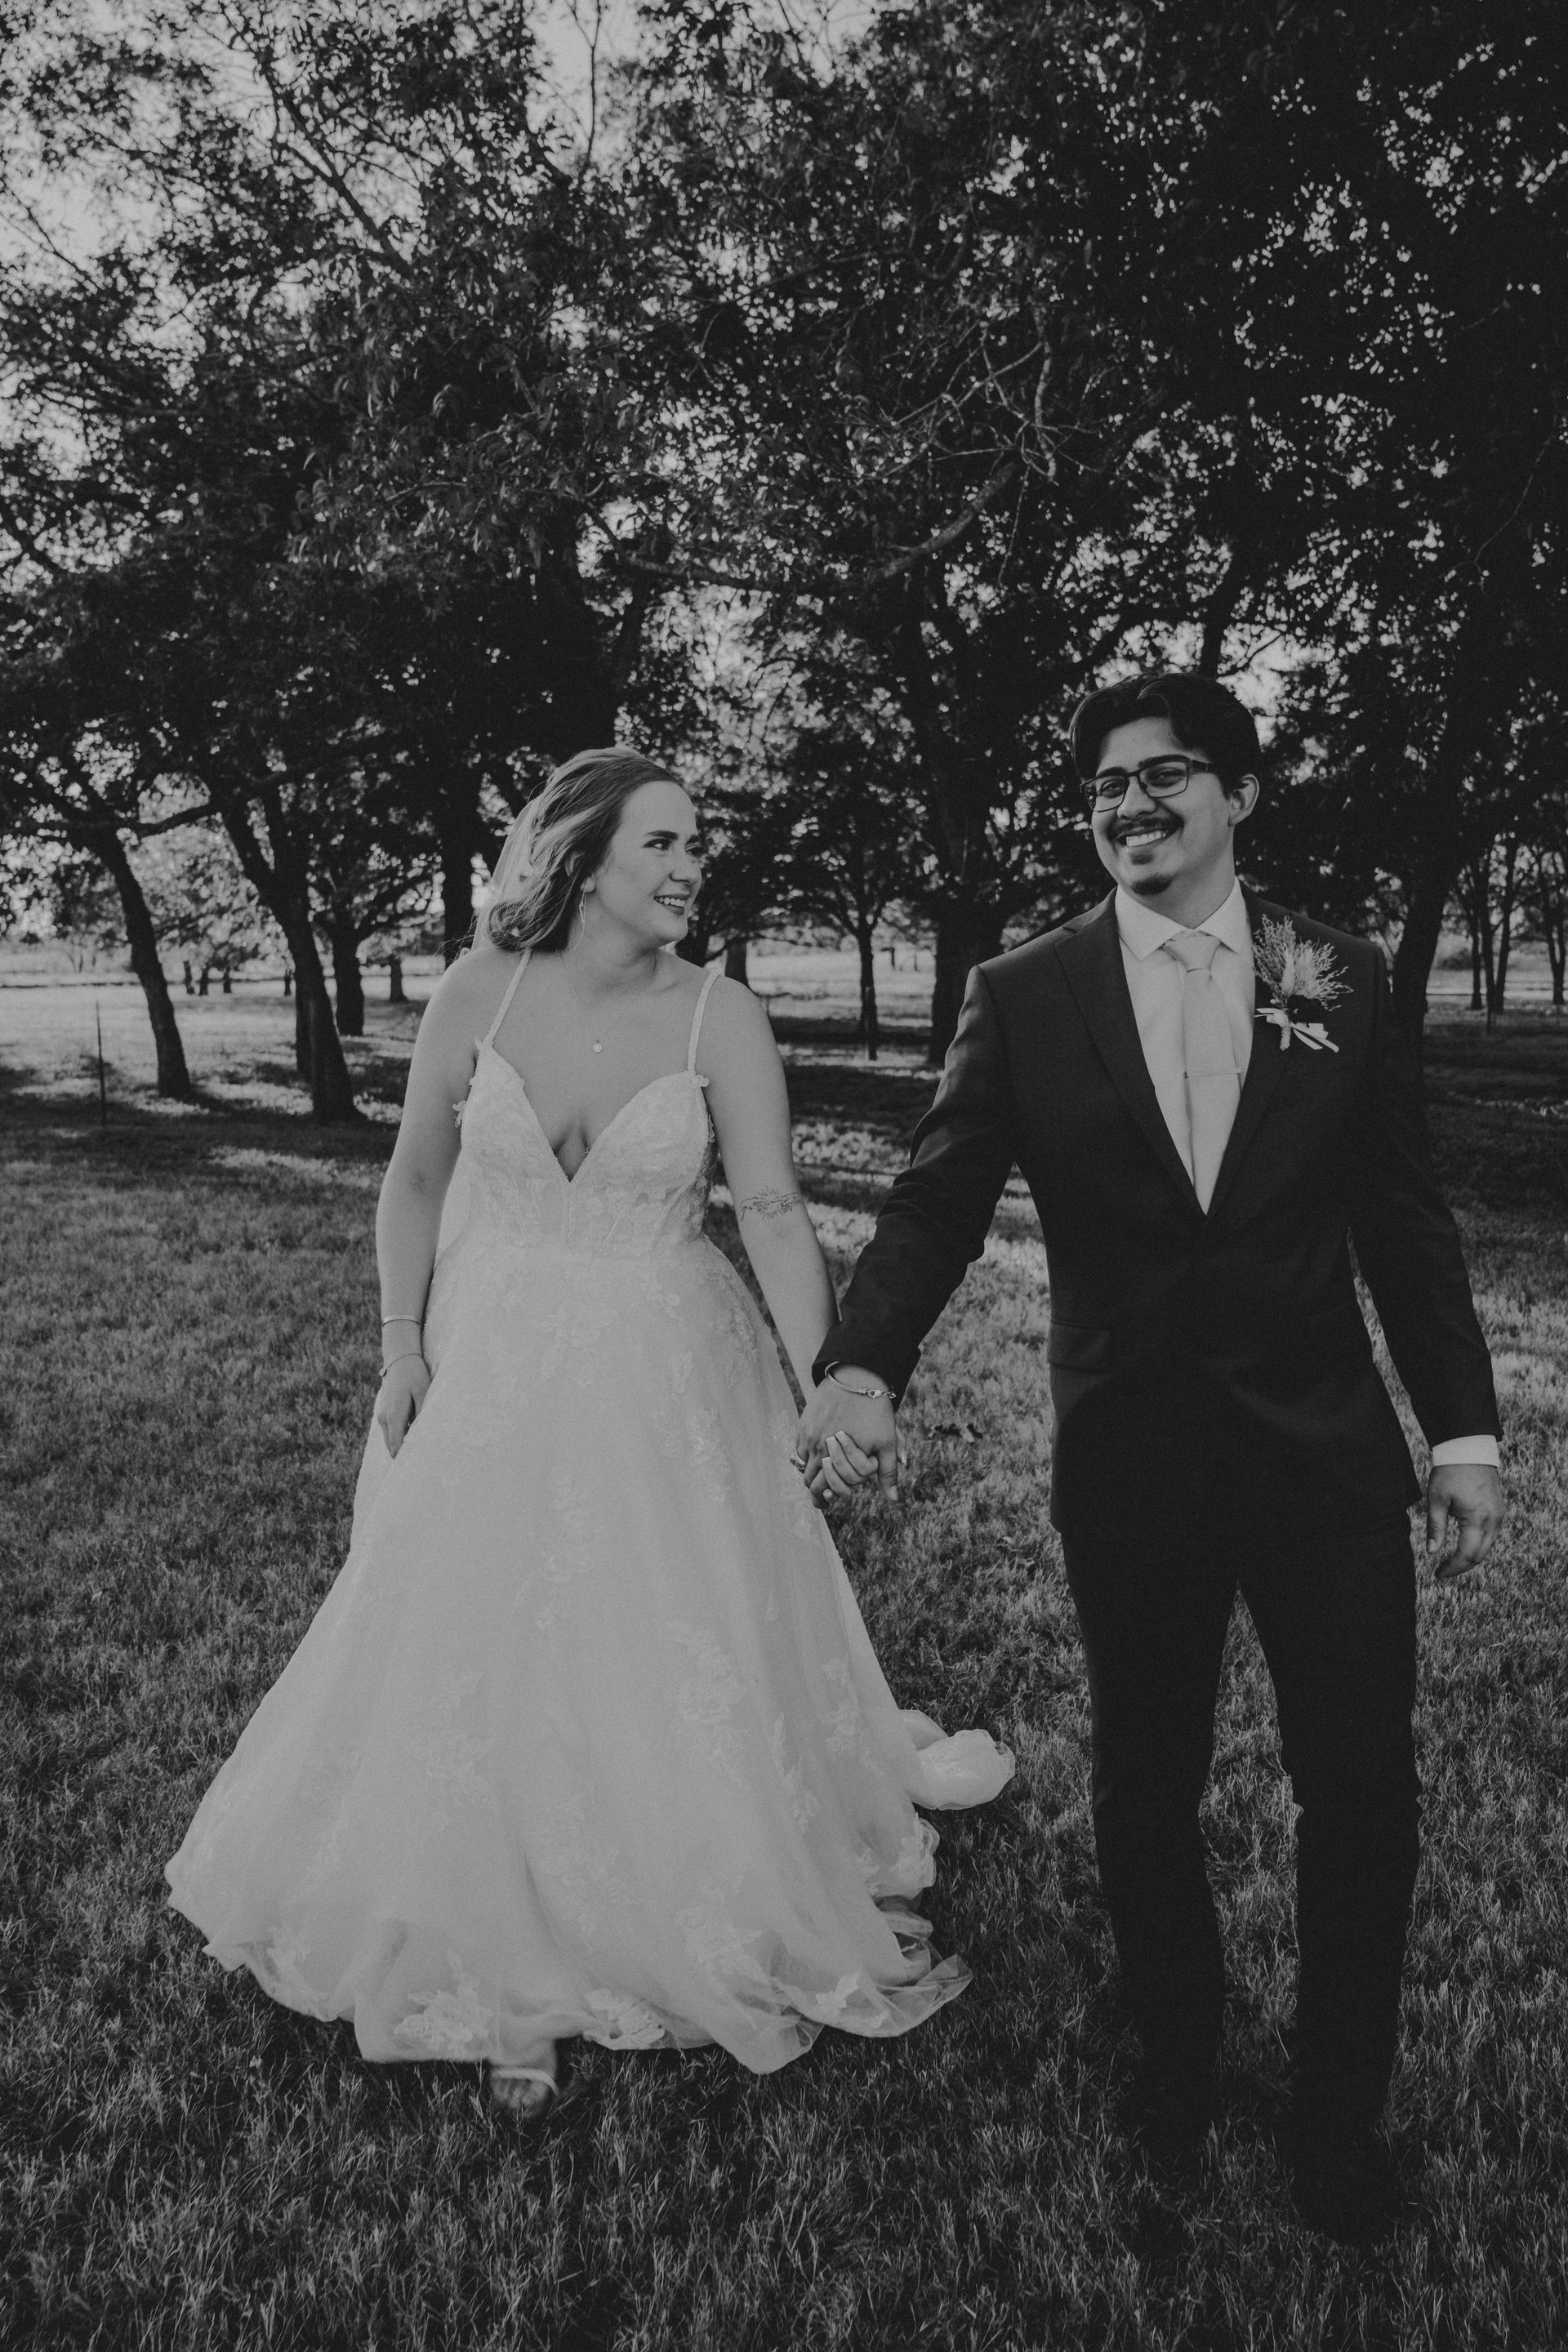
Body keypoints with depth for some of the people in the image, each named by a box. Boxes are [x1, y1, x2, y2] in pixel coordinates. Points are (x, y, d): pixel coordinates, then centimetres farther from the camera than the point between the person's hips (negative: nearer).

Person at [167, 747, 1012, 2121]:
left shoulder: (721, 1018, -10)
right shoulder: (480, 994, -6)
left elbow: (774, 1211, -15)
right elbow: (414, 1184, 4)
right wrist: (402, 1352, 0)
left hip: (663, 1388, -1)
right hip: (493, 1377, 2)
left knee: (691, 1674, 8)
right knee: (481, 1671, 10)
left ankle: (736, 1938, 36)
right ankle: (516, 1983, 33)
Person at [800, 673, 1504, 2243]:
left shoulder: (1338, 980, 2)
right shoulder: (1026, 995, -2)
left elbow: (1406, 1224, 5)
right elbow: (937, 1201, -8)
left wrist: (1461, 1426, 3)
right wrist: (861, 1363, -24)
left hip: (1328, 1451, 1)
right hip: (1130, 1458, 0)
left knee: (1362, 1788, 8)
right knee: (1144, 1786, 15)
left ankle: (1338, 2113, 32)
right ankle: (1176, 2053, 41)